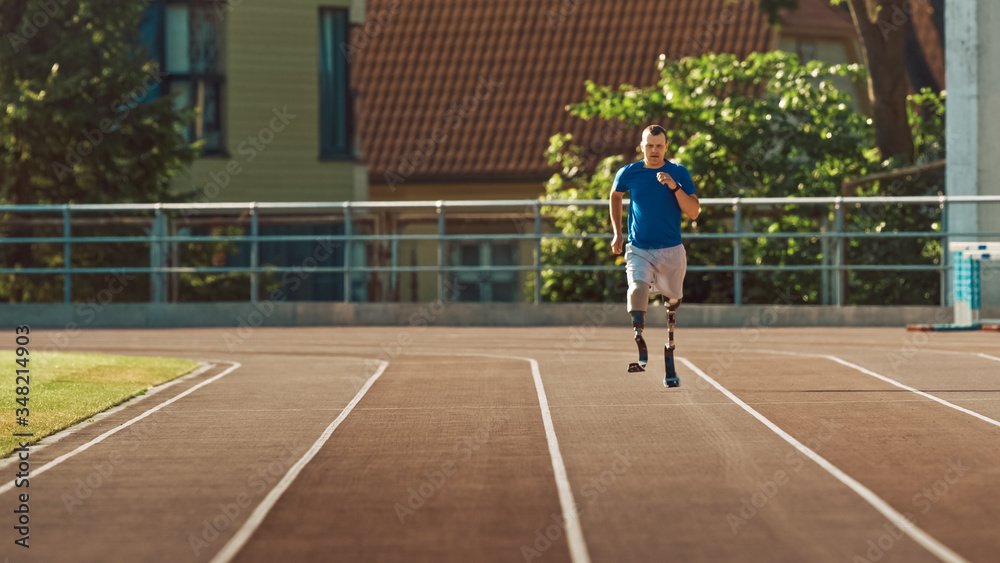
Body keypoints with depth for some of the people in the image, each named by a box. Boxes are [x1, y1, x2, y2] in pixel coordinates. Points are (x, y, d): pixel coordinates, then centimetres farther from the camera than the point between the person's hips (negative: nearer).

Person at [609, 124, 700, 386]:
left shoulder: (679, 173, 0)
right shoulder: (628, 173, 2)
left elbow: (693, 212, -7)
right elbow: (615, 196, 23)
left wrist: (674, 187, -20)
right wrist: (617, 233, 18)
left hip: (671, 251, 1)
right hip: (638, 249, -1)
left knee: (673, 305, 7)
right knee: (638, 288, -29)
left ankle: (670, 369, 21)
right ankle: (640, 353, -37)